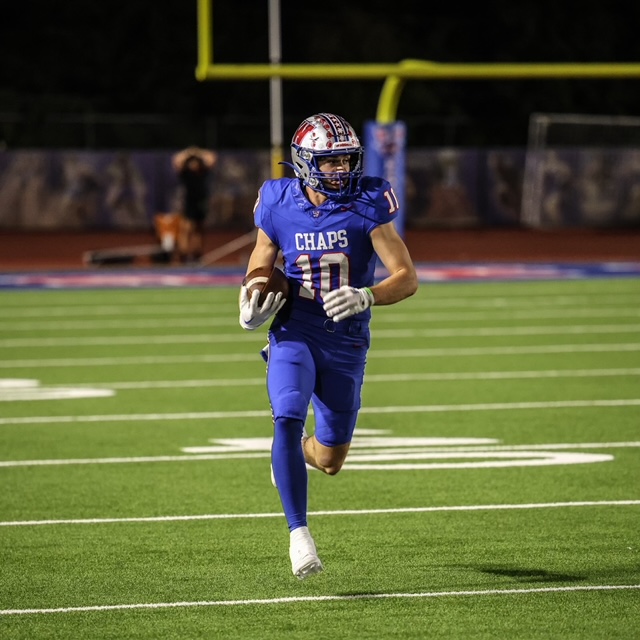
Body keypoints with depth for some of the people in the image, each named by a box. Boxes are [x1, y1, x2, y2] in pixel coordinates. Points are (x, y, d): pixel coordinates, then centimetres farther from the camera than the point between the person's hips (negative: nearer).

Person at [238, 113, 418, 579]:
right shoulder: (280, 208, -5)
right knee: (288, 420, -28)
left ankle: (299, 452, 48)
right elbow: (260, 266, 11)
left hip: (346, 343, 1)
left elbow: (407, 278, -12)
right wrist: (252, 306, -10)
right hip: (294, 335, -1)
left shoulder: (367, 206, -10)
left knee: (329, 462, 9)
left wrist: (366, 297, -31)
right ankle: (299, 534, -25)